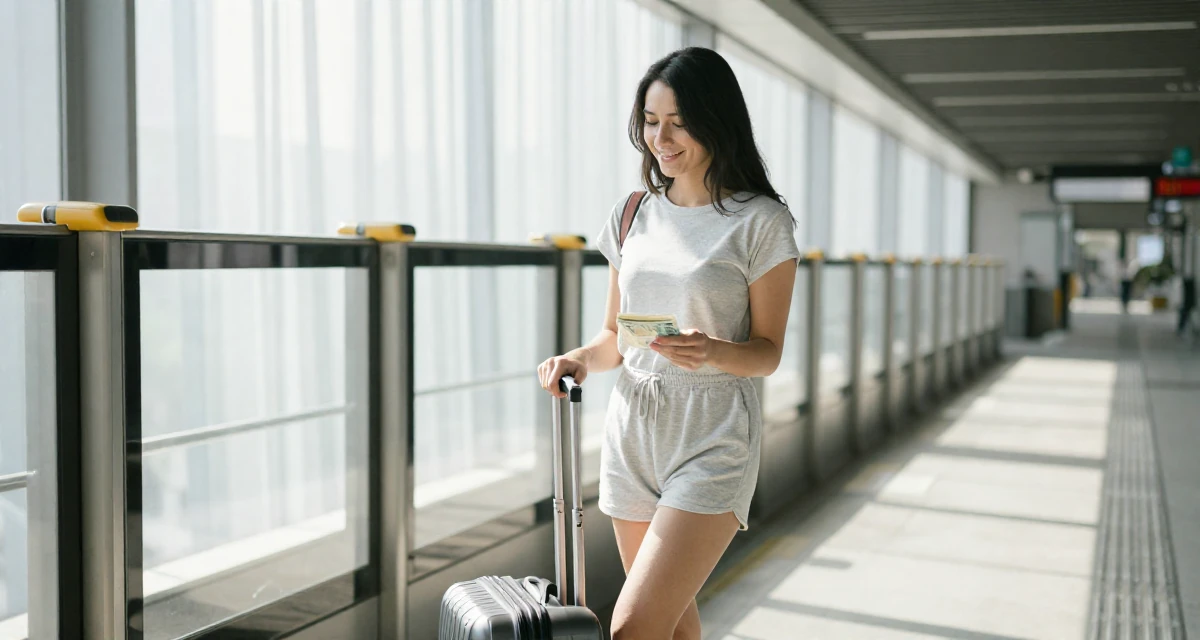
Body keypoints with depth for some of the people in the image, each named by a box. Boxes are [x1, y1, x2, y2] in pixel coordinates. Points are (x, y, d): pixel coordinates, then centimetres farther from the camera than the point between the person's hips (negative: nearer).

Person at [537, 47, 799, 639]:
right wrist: (581, 360, -8)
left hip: (712, 439, -5)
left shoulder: (761, 223, -6)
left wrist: (712, 352, -26)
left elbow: (768, 351, -5)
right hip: (632, 429, 5)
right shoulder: (633, 214, 9)